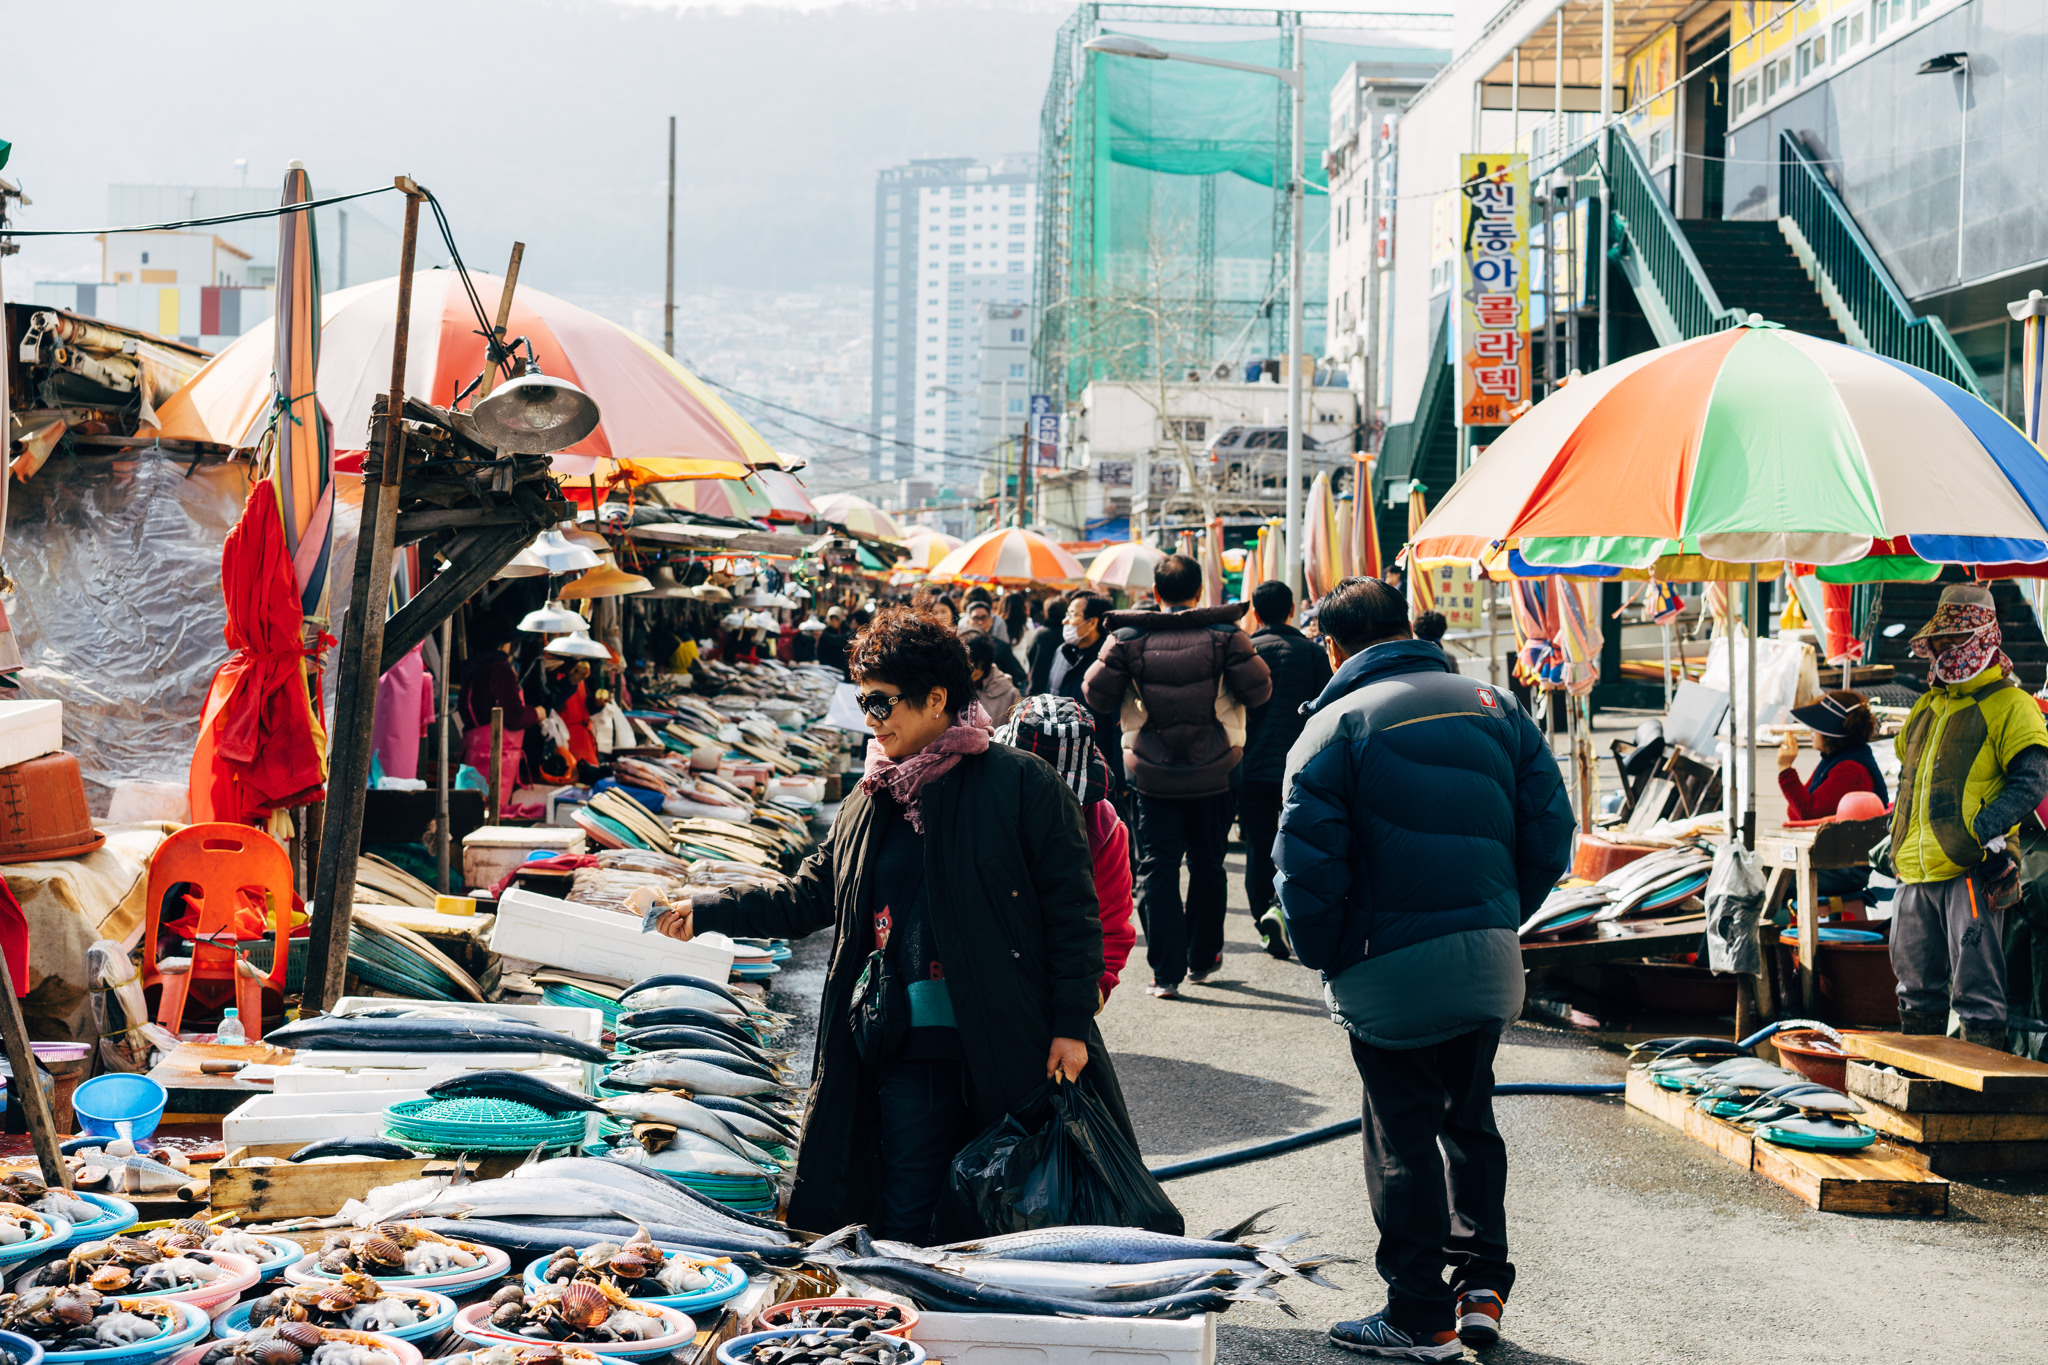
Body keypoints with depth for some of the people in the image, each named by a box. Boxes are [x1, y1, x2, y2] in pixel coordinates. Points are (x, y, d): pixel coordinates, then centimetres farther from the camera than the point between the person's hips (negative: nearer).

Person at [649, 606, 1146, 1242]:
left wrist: (1071, 1025, -10)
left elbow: (1072, 908, -5)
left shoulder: (1021, 782, -4)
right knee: (907, 1230, 4)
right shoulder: (870, 800, 14)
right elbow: (809, 896, 20)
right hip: (909, 1053, 5)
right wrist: (708, 913, 10)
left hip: (1013, 1047, -4)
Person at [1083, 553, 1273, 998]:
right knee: (1208, 866, 17)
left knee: (1157, 869, 3)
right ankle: (1203, 958, 27)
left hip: (1152, 775, -1)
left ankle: (1166, 972, -4)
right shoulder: (1225, 635, -6)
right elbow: (1259, 690, -5)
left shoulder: (1128, 639, -6)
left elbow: (1096, 695, -4)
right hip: (1213, 774, 1)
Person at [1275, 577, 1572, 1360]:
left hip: (1391, 970, -4)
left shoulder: (1337, 724, -8)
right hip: (1491, 964, 5)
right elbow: (1549, 833, 5)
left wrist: (1323, 957, 0)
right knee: (1470, 1120, 20)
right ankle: (1482, 1287, 20)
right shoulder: (1493, 706, 6)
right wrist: (1502, 918, 14)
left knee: (1403, 1136, 6)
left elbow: (1307, 864, -14)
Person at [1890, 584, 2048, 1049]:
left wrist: (1986, 827, -24)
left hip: (1971, 871, -8)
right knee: (1916, 982, 15)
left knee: (1975, 986, -7)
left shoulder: (2009, 706, -4)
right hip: (1917, 871, 8)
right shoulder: (1926, 708, 20)